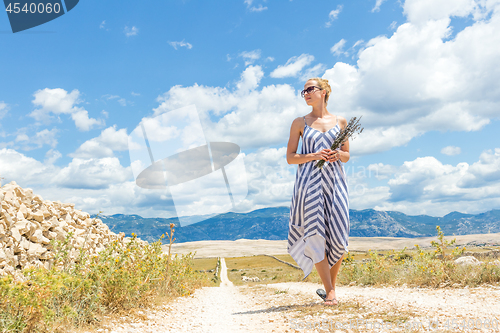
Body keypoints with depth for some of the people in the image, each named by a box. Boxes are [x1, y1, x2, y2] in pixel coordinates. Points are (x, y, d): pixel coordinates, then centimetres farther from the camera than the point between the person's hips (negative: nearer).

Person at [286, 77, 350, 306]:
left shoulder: (340, 122, 12)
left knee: (339, 237, -2)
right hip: (309, 182, -1)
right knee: (315, 235, -6)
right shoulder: (300, 123, 8)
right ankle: (329, 291, 6)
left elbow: (347, 156, 16)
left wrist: (339, 154, -7)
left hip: (334, 181, 2)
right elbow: (290, 157, 4)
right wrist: (314, 156, -12)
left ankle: (331, 285, 21)